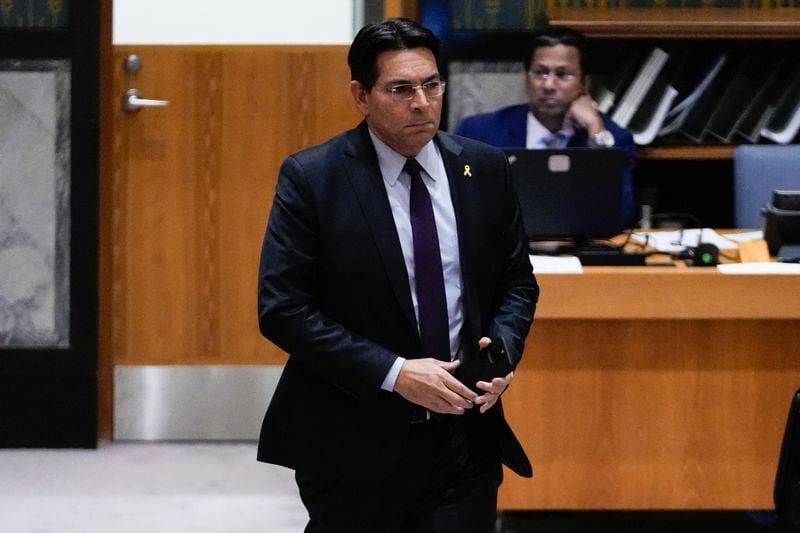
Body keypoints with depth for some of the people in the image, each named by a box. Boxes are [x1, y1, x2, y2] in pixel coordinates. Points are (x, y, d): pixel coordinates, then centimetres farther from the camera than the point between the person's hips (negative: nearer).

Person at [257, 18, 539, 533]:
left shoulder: (485, 168, 4)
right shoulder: (311, 178, -8)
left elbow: (517, 282, 13)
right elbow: (282, 308, -12)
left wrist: (503, 348, -9)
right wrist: (394, 374, -19)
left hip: (464, 432, 3)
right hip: (354, 442, -3)